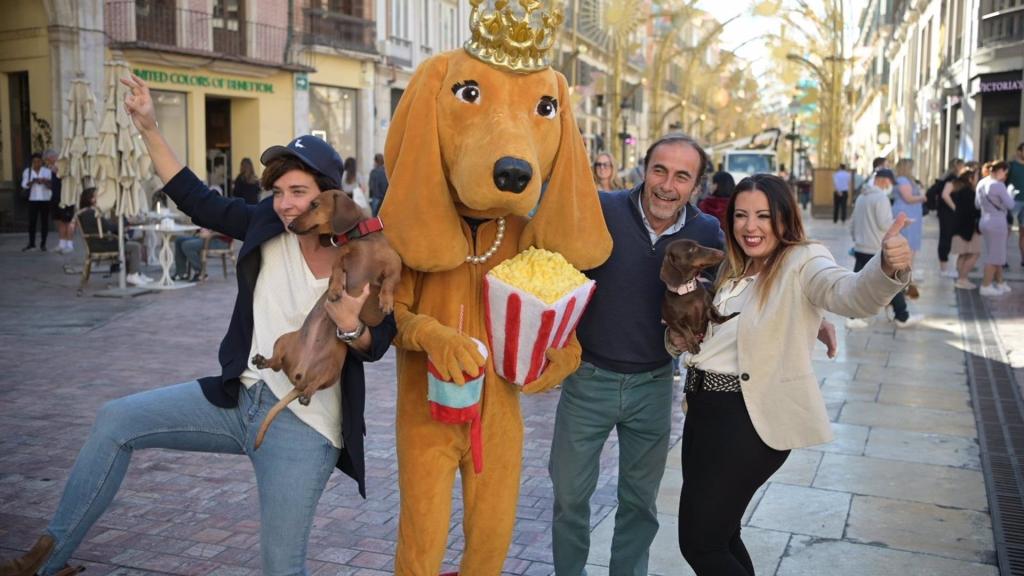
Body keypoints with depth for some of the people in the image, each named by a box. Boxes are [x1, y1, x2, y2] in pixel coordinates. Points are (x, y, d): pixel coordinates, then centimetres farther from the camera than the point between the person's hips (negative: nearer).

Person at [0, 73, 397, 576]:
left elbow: (376, 345, -12)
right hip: (241, 396, 6)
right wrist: (149, 129, 5)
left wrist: (350, 326, -35)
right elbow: (196, 201, 7)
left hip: (301, 426, -6)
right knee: (115, 421, 5)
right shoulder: (268, 228, 1)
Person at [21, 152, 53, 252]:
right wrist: (32, 181, -20)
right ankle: (31, 244, 6)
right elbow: (24, 185, -2)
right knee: (31, 222, -1)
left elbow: (50, 185, 1)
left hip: (45, 200, 0)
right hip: (33, 200, 0)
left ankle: (43, 244, 8)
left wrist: (45, 182, -20)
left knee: (45, 222, 0)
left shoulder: (47, 171, 4)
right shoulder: (27, 171, 5)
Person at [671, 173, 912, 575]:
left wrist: (887, 267, -55)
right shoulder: (732, 269, 11)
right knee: (717, 535, 20)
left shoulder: (802, 263, -12)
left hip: (750, 419, -8)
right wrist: (678, 338, 0)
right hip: (703, 407, 8)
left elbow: (852, 294, -33)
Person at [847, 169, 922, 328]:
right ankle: (902, 317, 12)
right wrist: (900, 222, -2)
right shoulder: (881, 197, -13)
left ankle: (854, 317, 1)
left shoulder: (861, 197, 14)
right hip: (878, 250, -8)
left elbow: (853, 224, 20)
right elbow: (885, 224, -18)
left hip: (860, 248, 8)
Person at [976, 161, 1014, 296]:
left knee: (997, 254, 19)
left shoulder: (981, 183, 7)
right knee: (994, 256, 1)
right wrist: (1008, 194, 6)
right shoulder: (998, 185, -18)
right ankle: (985, 286, 5)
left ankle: (1000, 283, 28)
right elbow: (1010, 204, -11)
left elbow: (977, 204, 16)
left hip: (985, 221, 9)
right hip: (996, 224, -9)